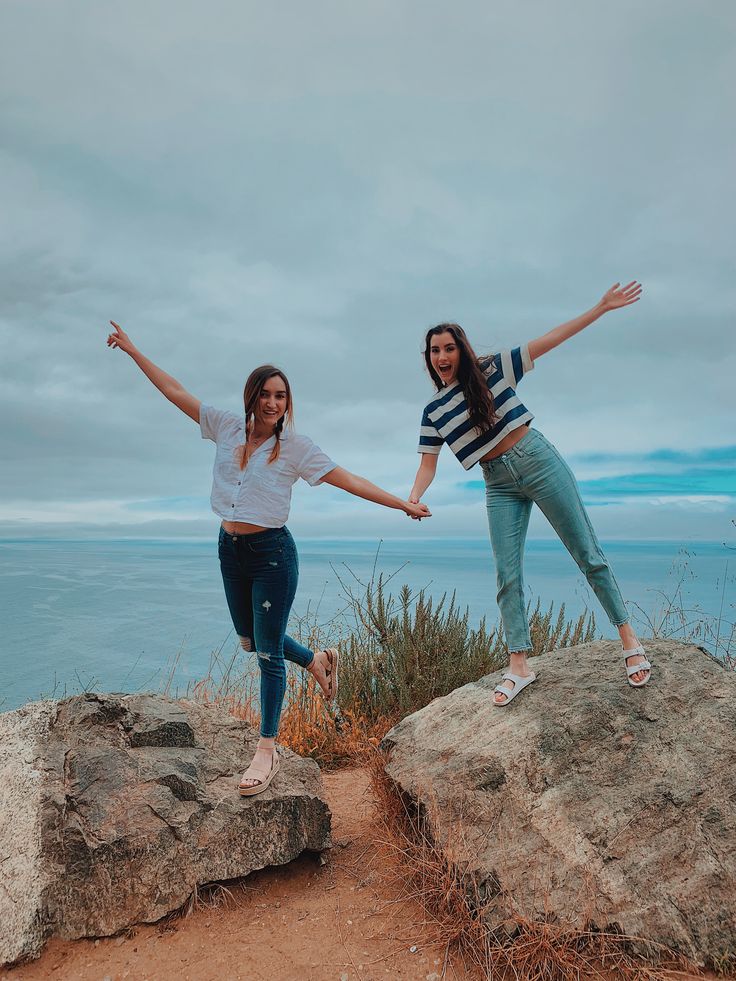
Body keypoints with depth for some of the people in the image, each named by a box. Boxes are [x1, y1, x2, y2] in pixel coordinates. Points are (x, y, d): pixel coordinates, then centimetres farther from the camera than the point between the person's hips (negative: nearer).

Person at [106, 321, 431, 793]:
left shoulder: (295, 445, -10)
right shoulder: (227, 427, 1)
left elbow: (347, 480, -11)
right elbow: (175, 391, 7)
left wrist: (403, 503, -15)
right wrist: (133, 351, 10)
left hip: (272, 552, -5)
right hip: (230, 548, 6)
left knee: (268, 650, 0)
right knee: (250, 640, 19)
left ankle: (268, 751, 15)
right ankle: (317, 660, 45)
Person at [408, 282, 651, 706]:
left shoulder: (492, 369, 1)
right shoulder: (433, 412, 7)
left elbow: (549, 341, -1)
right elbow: (428, 464, 4)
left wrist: (601, 307, -5)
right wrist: (412, 499, -15)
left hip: (537, 460, -3)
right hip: (500, 486, 3)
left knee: (587, 552, 0)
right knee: (508, 574, -2)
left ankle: (628, 636, 10)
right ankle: (519, 666, 3)